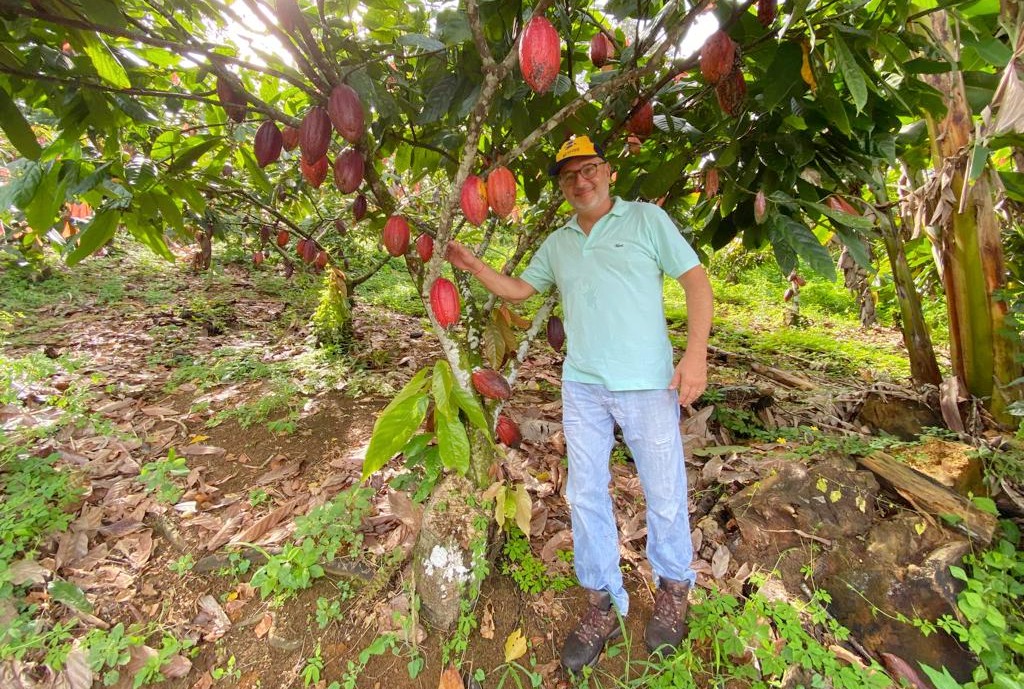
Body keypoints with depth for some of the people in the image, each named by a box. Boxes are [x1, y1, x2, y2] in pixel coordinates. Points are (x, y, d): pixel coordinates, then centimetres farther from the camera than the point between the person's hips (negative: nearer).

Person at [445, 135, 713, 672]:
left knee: (664, 492, 10)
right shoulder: (557, 243, 15)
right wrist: (474, 266, 6)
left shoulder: (647, 219, 2)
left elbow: (695, 280, -2)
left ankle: (673, 589, 37)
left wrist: (695, 352, -13)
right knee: (585, 494, 9)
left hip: (647, 384, -3)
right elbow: (518, 290, 20)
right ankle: (602, 604, 28)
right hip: (581, 387, 4)